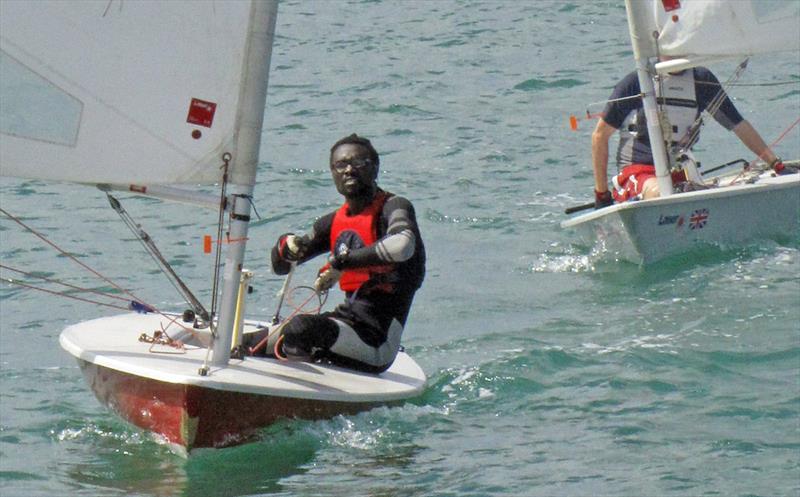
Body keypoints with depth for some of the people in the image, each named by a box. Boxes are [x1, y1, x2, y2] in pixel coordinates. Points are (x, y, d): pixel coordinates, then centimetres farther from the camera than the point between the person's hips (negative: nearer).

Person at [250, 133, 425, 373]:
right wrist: (287, 245, -3)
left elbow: (402, 246, -34)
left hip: (377, 336, -8)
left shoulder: (393, 207, -8)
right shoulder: (333, 222, 13)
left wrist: (341, 262, -27)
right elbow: (280, 266, 22)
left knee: (300, 328, -30)